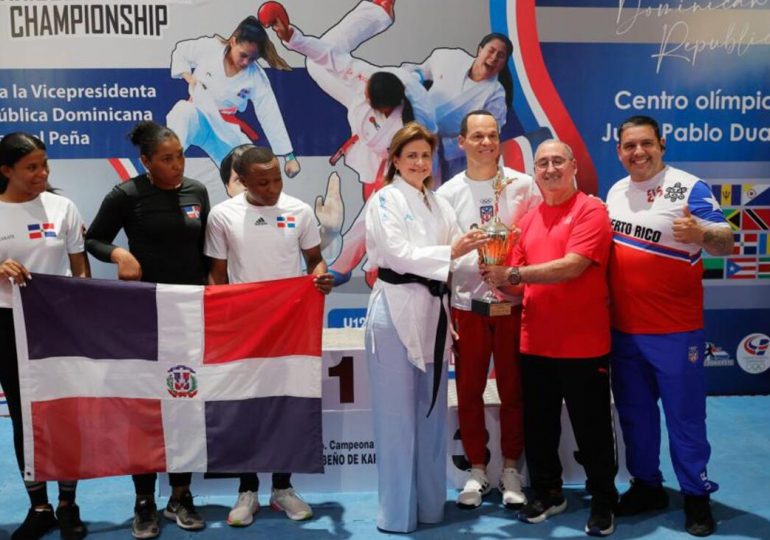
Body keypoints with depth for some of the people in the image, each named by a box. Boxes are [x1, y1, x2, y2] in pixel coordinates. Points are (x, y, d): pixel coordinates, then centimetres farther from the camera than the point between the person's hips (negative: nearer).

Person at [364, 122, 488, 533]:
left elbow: (458, 254, 12)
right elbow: (399, 253, -15)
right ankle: (397, 513, 10)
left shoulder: (439, 204, 16)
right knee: (397, 416, -1)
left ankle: (430, 505, 25)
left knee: (431, 413, 12)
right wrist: (450, 252, -23)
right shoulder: (385, 199, -3)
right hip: (396, 312, -6)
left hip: (432, 312, 6)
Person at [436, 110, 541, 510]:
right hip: (466, 304, 1)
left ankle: (510, 470, 24)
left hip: (513, 302, -1)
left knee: (513, 390, 8)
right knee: (469, 392, 8)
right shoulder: (447, 193, 4)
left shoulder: (523, 185, 1)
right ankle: (476, 470, 24)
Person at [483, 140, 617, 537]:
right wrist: (504, 285, -11)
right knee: (538, 425, 15)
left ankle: (603, 503, 23)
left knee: (592, 428, 6)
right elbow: (518, 276, 12)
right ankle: (547, 493, 32)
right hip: (535, 343, 6)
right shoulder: (529, 220, 11)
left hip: (583, 343, -5)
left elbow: (572, 266, -20)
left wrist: (513, 274, -22)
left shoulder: (591, 210, -7)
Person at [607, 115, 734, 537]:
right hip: (622, 328, 6)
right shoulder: (615, 192, 8)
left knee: (684, 415, 6)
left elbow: (727, 244, -16)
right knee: (634, 413, 15)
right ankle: (646, 486, 31)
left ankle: (696, 495, 21)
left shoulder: (689, 188, -9)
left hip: (674, 329, -5)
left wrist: (701, 233, -37)